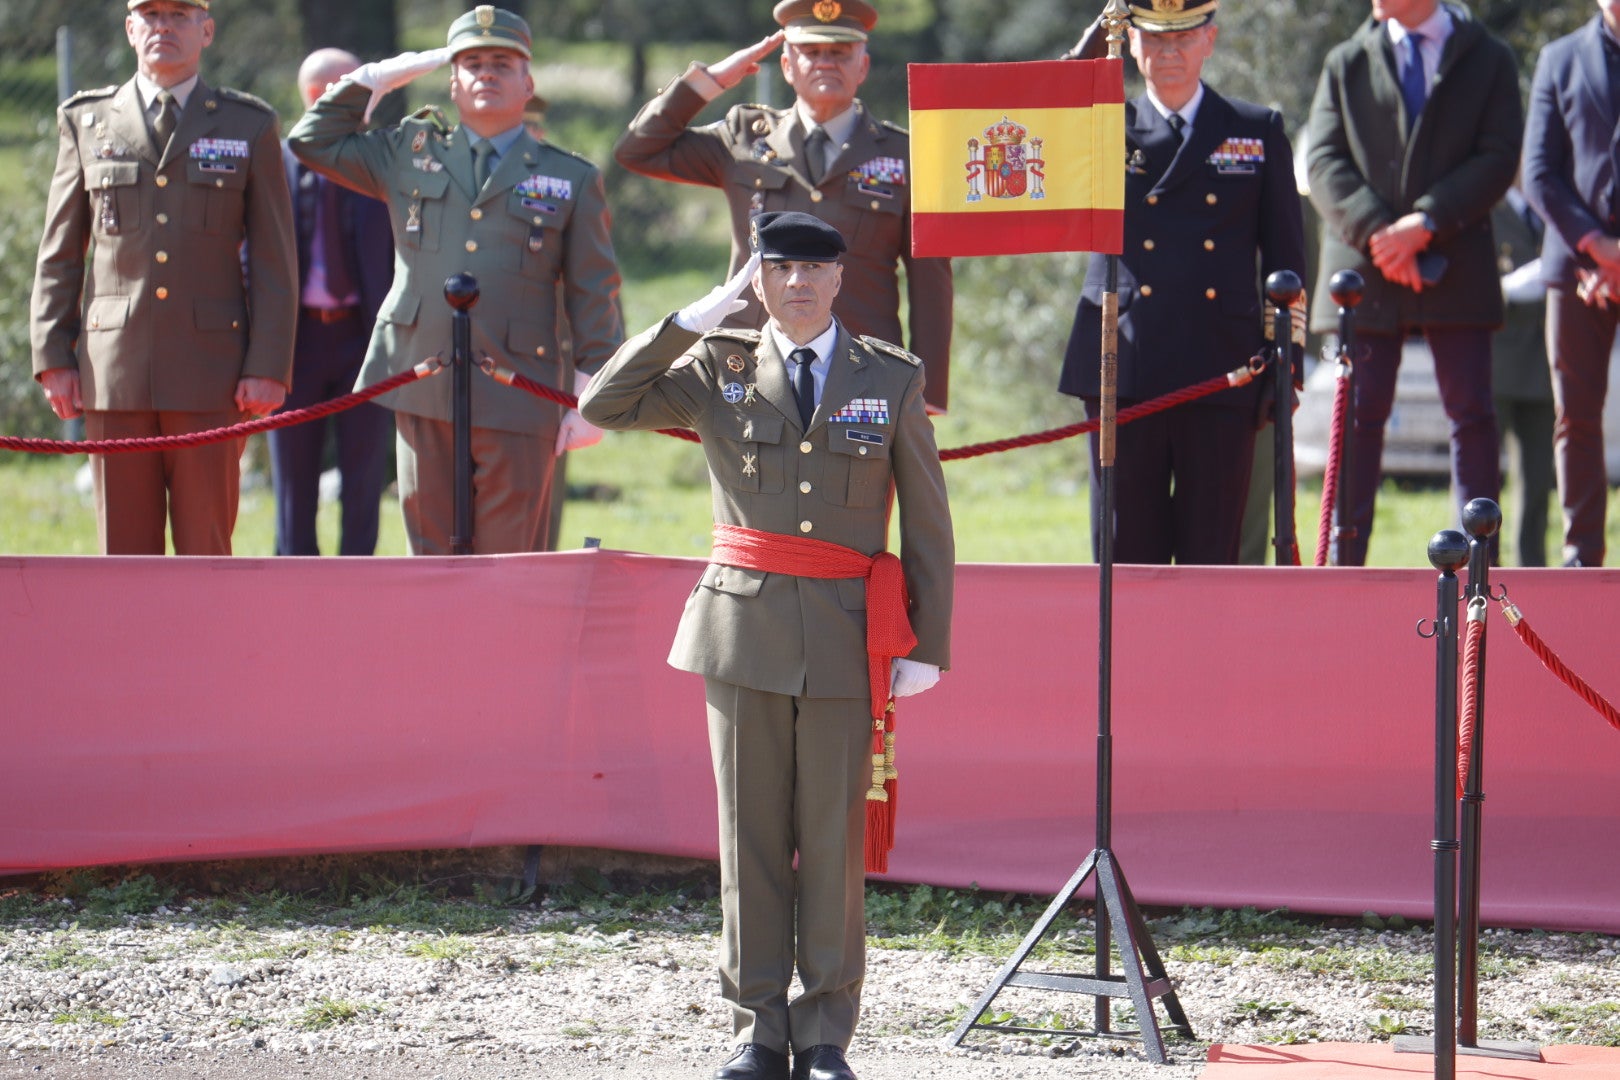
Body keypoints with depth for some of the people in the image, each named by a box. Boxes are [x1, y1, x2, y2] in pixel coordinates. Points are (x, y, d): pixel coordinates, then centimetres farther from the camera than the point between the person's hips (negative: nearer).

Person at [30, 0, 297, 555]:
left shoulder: (250, 127, 7)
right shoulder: (87, 121, 11)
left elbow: (275, 261, 4)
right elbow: (58, 254, 11)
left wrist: (268, 367, -5)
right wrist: (52, 357, 2)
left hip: (211, 369, -1)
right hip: (114, 372, 1)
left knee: (206, 551, -1)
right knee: (125, 553, 2)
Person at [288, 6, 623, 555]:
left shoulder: (573, 180, 9)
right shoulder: (409, 151, 15)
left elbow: (594, 297, 8)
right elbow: (314, 141, 21)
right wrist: (378, 78, 13)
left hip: (516, 400, -2)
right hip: (422, 391, 2)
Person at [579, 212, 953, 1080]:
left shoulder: (890, 379, 6)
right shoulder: (720, 372, 8)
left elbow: (927, 520, 7)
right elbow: (604, 405, -4)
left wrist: (928, 645, 1)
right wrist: (703, 314, -4)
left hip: (845, 639, -1)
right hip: (744, 626, 1)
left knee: (833, 837, 0)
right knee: (751, 835, 3)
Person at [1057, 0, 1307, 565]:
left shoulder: (1259, 131, 10)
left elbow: (1285, 257, 10)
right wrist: (1091, 46, -11)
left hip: (1221, 377, 0)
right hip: (1123, 376, 0)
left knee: (1212, 556, 2)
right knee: (1126, 556, 2)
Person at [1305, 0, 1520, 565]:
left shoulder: (1489, 58, 8)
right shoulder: (1346, 63, 12)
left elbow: (1499, 158, -2)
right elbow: (1324, 162, 3)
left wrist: (1425, 223, -14)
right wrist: (1374, 229, -13)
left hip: (1455, 265, -1)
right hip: (1363, 267, 1)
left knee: (1472, 415, -3)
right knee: (1358, 416, -1)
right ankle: (1345, 566, 1)